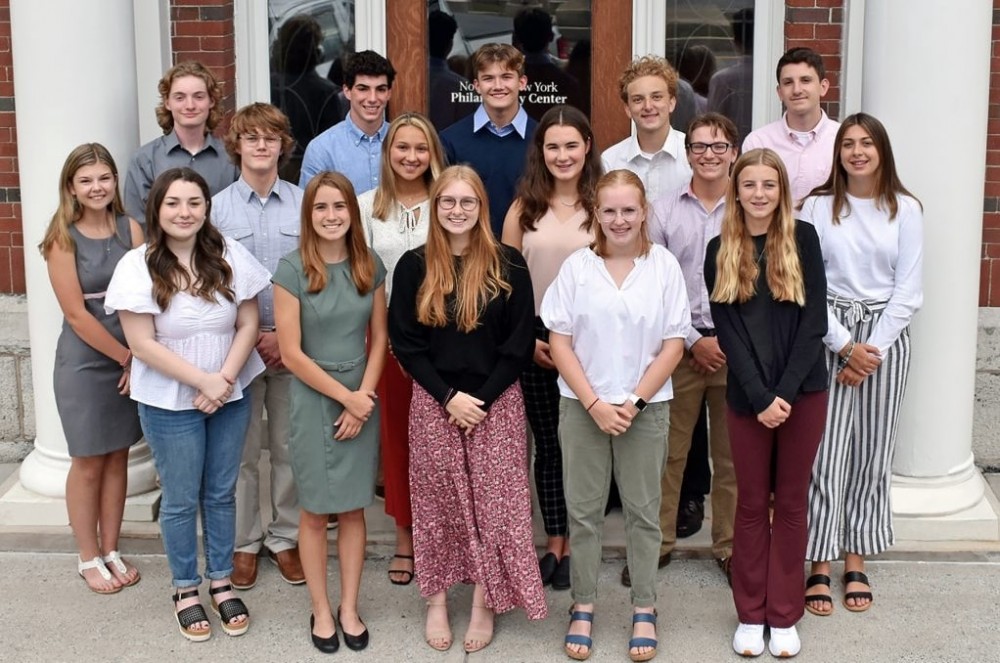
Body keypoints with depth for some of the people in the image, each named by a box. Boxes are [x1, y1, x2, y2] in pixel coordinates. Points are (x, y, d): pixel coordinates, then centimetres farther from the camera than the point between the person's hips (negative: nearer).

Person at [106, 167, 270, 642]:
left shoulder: (228, 256, -4)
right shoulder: (138, 266, -13)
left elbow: (248, 324, -2)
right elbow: (143, 344, -14)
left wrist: (226, 379, -15)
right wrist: (203, 381, -17)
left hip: (230, 397, 3)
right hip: (169, 404, -3)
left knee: (222, 493, 14)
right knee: (181, 500, 9)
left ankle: (221, 582, 30)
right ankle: (185, 590, 26)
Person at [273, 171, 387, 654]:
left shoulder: (370, 266, 1)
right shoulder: (292, 269, -10)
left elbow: (378, 339, 4)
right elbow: (291, 352, -12)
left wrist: (364, 396, -8)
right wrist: (344, 396, -11)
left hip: (363, 399, 3)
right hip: (314, 400, -3)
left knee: (354, 508, 9)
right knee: (315, 510, 6)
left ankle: (349, 608, 21)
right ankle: (321, 611, 19)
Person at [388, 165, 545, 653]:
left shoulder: (508, 266, -2)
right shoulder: (413, 266, 0)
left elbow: (520, 344, -2)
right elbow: (404, 344, -1)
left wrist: (481, 399, -10)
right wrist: (448, 397, -11)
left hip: (496, 403, -1)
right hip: (433, 404, 1)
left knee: (492, 502, 2)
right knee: (436, 502, 7)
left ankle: (485, 603, 16)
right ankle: (436, 601, 21)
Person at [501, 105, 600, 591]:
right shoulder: (524, 208, 4)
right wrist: (527, 338, -4)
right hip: (535, 341, 2)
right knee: (547, 444, 9)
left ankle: (572, 545, 17)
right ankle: (553, 545, 20)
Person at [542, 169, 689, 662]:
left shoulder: (664, 266, -4)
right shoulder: (576, 266, -3)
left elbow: (673, 345, -3)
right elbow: (559, 342, -3)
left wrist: (634, 402, -10)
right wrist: (595, 404, -11)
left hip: (645, 407, 0)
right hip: (583, 407, 0)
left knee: (643, 510, 9)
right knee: (583, 510, 8)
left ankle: (644, 610, 21)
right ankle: (582, 607, 21)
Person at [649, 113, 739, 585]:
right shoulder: (664, 211, 3)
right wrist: (693, 342, -5)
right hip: (678, 346, 0)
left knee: (733, 454, 8)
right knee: (667, 450, 5)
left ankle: (730, 545, 21)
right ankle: (657, 541, 18)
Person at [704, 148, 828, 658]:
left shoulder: (803, 239, 0)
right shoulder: (720, 251, 2)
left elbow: (814, 320, -5)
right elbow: (726, 330, -3)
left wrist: (786, 392, -14)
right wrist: (761, 398, -13)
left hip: (804, 391, -1)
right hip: (746, 396, 1)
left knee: (791, 502, 7)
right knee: (751, 503, 8)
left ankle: (785, 616, 17)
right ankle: (750, 614, 19)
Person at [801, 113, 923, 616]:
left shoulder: (905, 210, 2)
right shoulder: (817, 207, 0)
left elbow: (908, 289, 0)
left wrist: (873, 349, -8)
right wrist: (846, 346, -10)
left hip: (885, 333, 1)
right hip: (829, 334, -1)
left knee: (872, 449, 6)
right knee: (826, 448, -4)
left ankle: (856, 562, 17)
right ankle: (819, 568, 5)